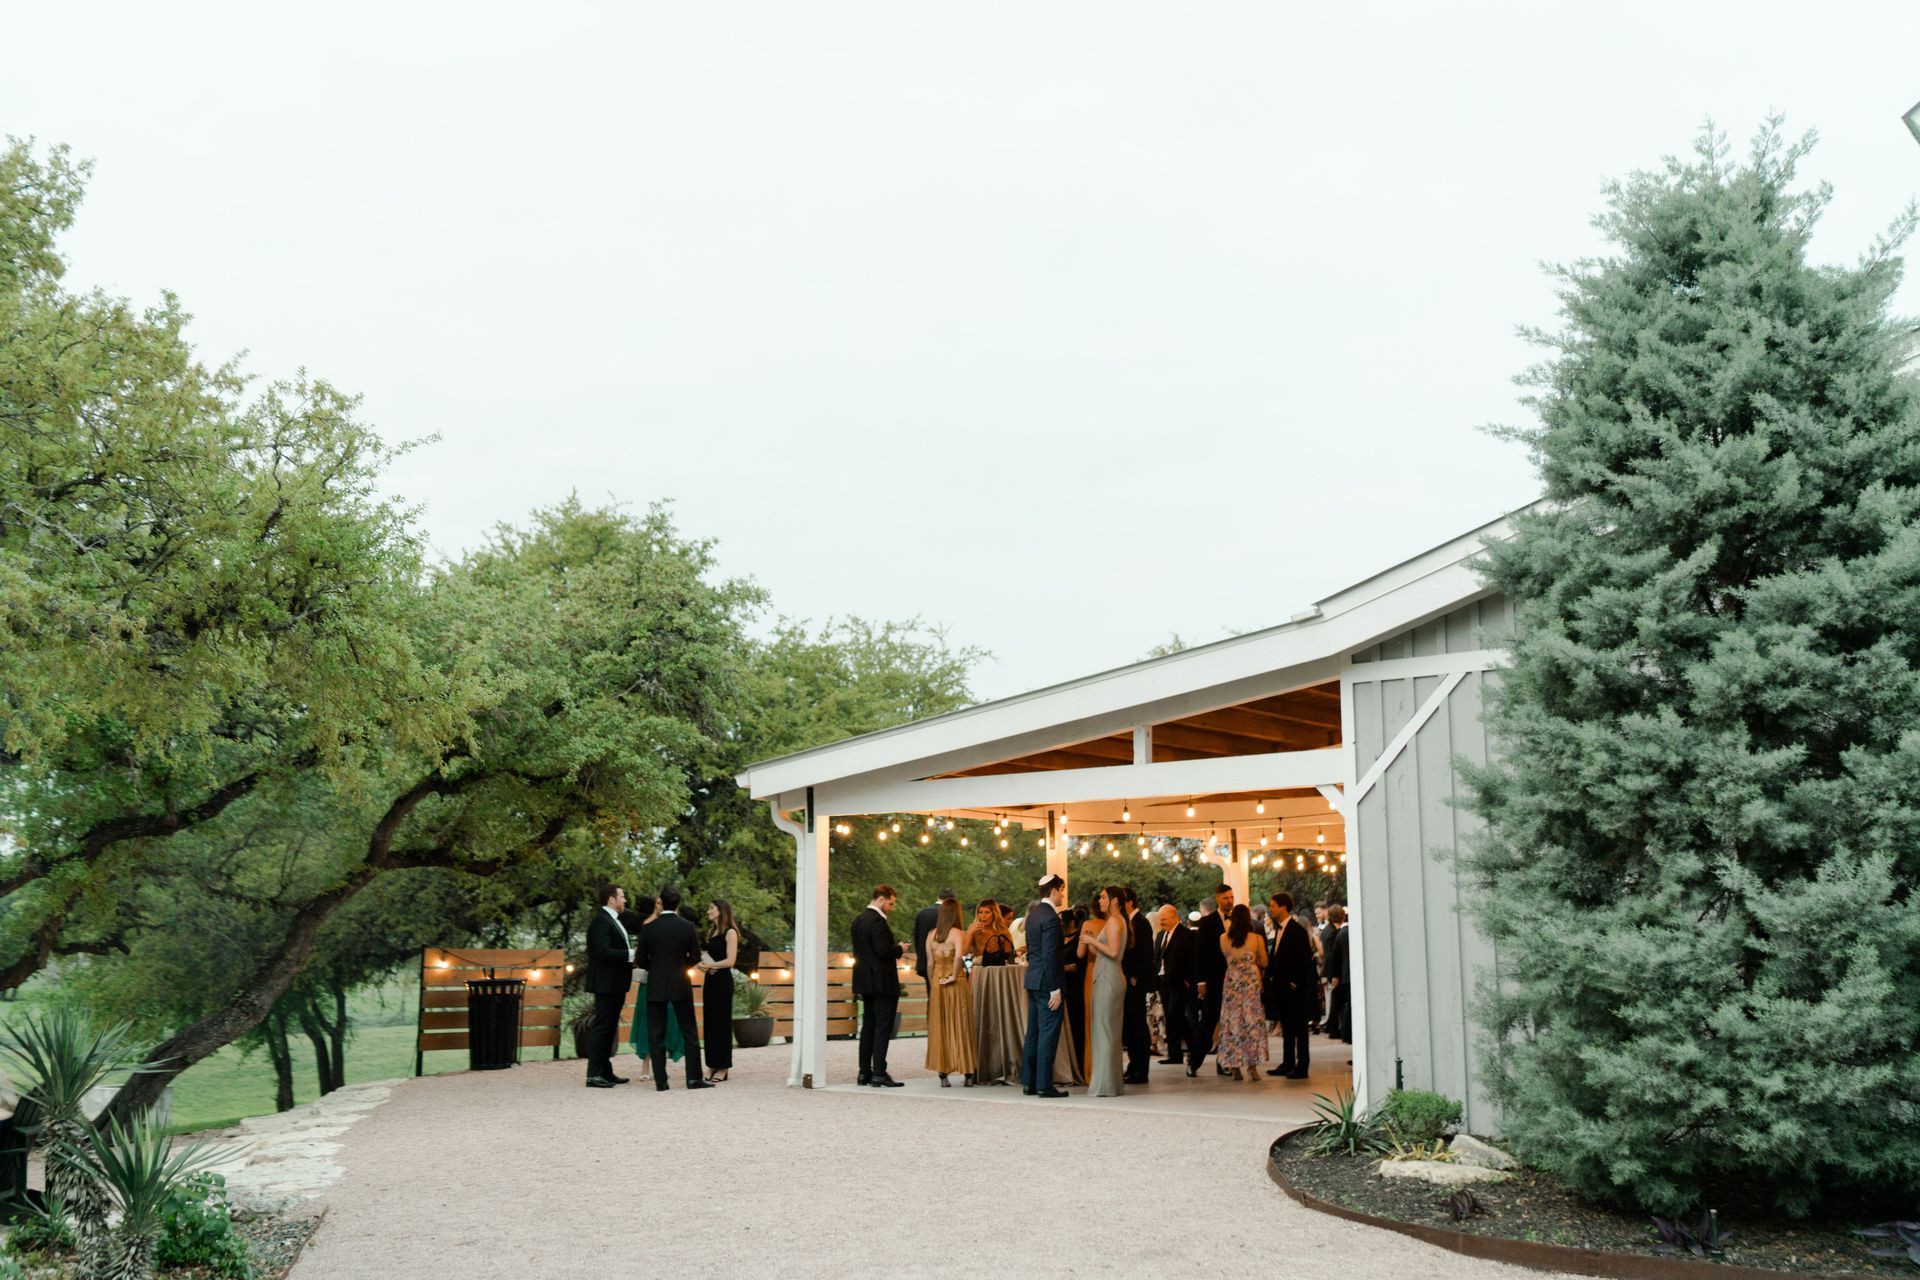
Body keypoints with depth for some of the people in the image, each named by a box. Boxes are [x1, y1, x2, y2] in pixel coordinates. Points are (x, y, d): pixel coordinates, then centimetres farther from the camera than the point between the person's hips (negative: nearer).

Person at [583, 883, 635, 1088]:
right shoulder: (601, 921, -14)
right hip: (606, 984, -10)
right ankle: (594, 1075, -5)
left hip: (616, 985, 10)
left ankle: (605, 1072, 20)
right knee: (601, 1028, -7)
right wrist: (630, 955, -22)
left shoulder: (613, 920, 17)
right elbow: (603, 952, -25)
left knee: (609, 1029, 14)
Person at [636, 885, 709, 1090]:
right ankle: (694, 1078, 4)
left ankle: (660, 1081, 4)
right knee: (689, 1033, 8)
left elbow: (641, 960, -1)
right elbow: (695, 957, 0)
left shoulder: (648, 929, -5)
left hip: (655, 986, 0)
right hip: (681, 986, 0)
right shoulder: (688, 927, -5)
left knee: (656, 1035, 5)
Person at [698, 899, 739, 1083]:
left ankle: (723, 1068, 2)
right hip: (710, 981, 8)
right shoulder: (712, 933, 16)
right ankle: (712, 1066, 12)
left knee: (722, 1023, -3)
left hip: (723, 981, -8)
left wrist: (711, 966, -13)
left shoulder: (730, 932, -8)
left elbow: (730, 961, -14)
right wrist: (703, 964, -1)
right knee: (710, 1023, 7)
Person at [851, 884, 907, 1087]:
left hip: (865, 981, 9)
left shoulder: (859, 920, 12)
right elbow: (883, 950, -25)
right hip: (882, 982, -9)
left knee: (868, 1025, 13)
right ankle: (879, 1074, -7)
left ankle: (864, 1072, 16)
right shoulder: (877, 921, -17)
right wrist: (900, 949, -5)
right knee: (883, 1027, -6)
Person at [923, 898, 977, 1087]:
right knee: (960, 1026, 5)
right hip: (956, 984, -4)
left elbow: (929, 963, 6)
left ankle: (943, 1075, 8)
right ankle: (967, 1074, 9)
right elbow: (959, 955, -28)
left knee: (940, 1027, 9)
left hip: (937, 983, 4)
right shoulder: (958, 934, -10)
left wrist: (932, 986, 13)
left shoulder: (931, 935, 4)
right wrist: (954, 976, -16)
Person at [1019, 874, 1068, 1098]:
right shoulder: (1051, 918, -17)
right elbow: (1050, 956, -20)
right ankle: (1044, 1085, -3)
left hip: (1032, 980, 9)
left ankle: (1028, 1082, 18)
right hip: (1047, 982, -9)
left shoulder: (1033, 914, 13)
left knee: (1033, 1033, 14)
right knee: (1048, 1034, -5)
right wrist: (1055, 989, -19)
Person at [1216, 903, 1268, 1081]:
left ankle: (1235, 1068, 7)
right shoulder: (1256, 938, -6)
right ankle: (1252, 1067, 0)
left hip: (1231, 981, 1)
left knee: (1232, 1021, 8)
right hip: (1251, 981, -1)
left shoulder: (1223, 938, -3)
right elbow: (1264, 962, 4)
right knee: (1252, 1021, 5)